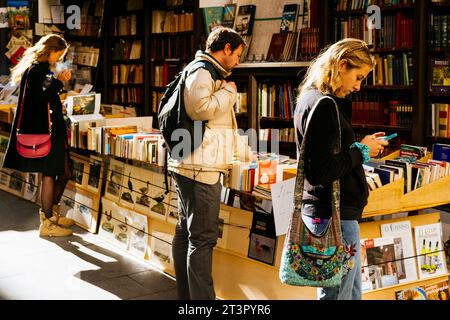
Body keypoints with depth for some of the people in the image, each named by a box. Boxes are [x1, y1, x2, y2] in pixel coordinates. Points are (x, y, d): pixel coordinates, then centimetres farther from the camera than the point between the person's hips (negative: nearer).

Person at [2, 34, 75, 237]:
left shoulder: (42, 69, 18)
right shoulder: (37, 69, -13)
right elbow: (39, 99, -22)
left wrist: (58, 82, 13)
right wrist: (58, 82, -17)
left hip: (52, 129, 10)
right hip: (43, 130, -10)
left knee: (64, 173, 14)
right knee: (49, 175, -4)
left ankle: (52, 213, 28)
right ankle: (47, 224, 3)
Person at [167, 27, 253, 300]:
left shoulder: (208, 73, 24)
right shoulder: (201, 72, -8)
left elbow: (226, 126, 30)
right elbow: (199, 108, -27)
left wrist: (248, 154, 33)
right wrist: (228, 92, -12)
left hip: (192, 167, 11)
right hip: (200, 170, -11)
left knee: (186, 232, 15)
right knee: (203, 237, -8)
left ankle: (186, 295, 25)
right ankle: (202, 298, -4)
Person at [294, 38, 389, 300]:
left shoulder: (310, 98, 13)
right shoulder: (324, 106, -18)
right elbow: (320, 171, -24)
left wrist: (360, 146, 10)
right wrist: (361, 151, -12)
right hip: (336, 218, -11)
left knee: (352, 293, 19)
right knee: (337, 295, -1)